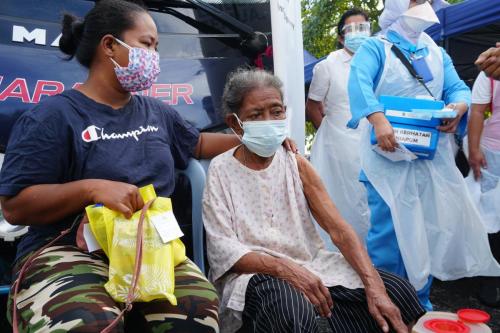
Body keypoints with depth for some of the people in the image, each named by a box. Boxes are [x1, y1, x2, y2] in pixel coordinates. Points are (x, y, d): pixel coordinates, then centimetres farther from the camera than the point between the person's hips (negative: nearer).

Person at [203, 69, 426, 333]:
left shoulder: (296, 165, 6)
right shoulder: (220, 170, -3)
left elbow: (339, 229, -3)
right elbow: (223, 248, -11)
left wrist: (374, 287, -17)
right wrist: (283, 267, -26)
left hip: (311, 266, 5)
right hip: (254, 274, -4)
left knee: (396, 291, -11)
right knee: (292, 309, -38)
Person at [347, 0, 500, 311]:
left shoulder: (437, 53, 21)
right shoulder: (375, 47, 1)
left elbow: (458, 87, 13)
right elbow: (359, 80, -19)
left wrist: (459, 106, -12)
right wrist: (378, 119, -35)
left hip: (433, 154, 6)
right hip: (389, 154, -6)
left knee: (430, 227, 9)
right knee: (389, 228, -7)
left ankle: (419, 301, 26)